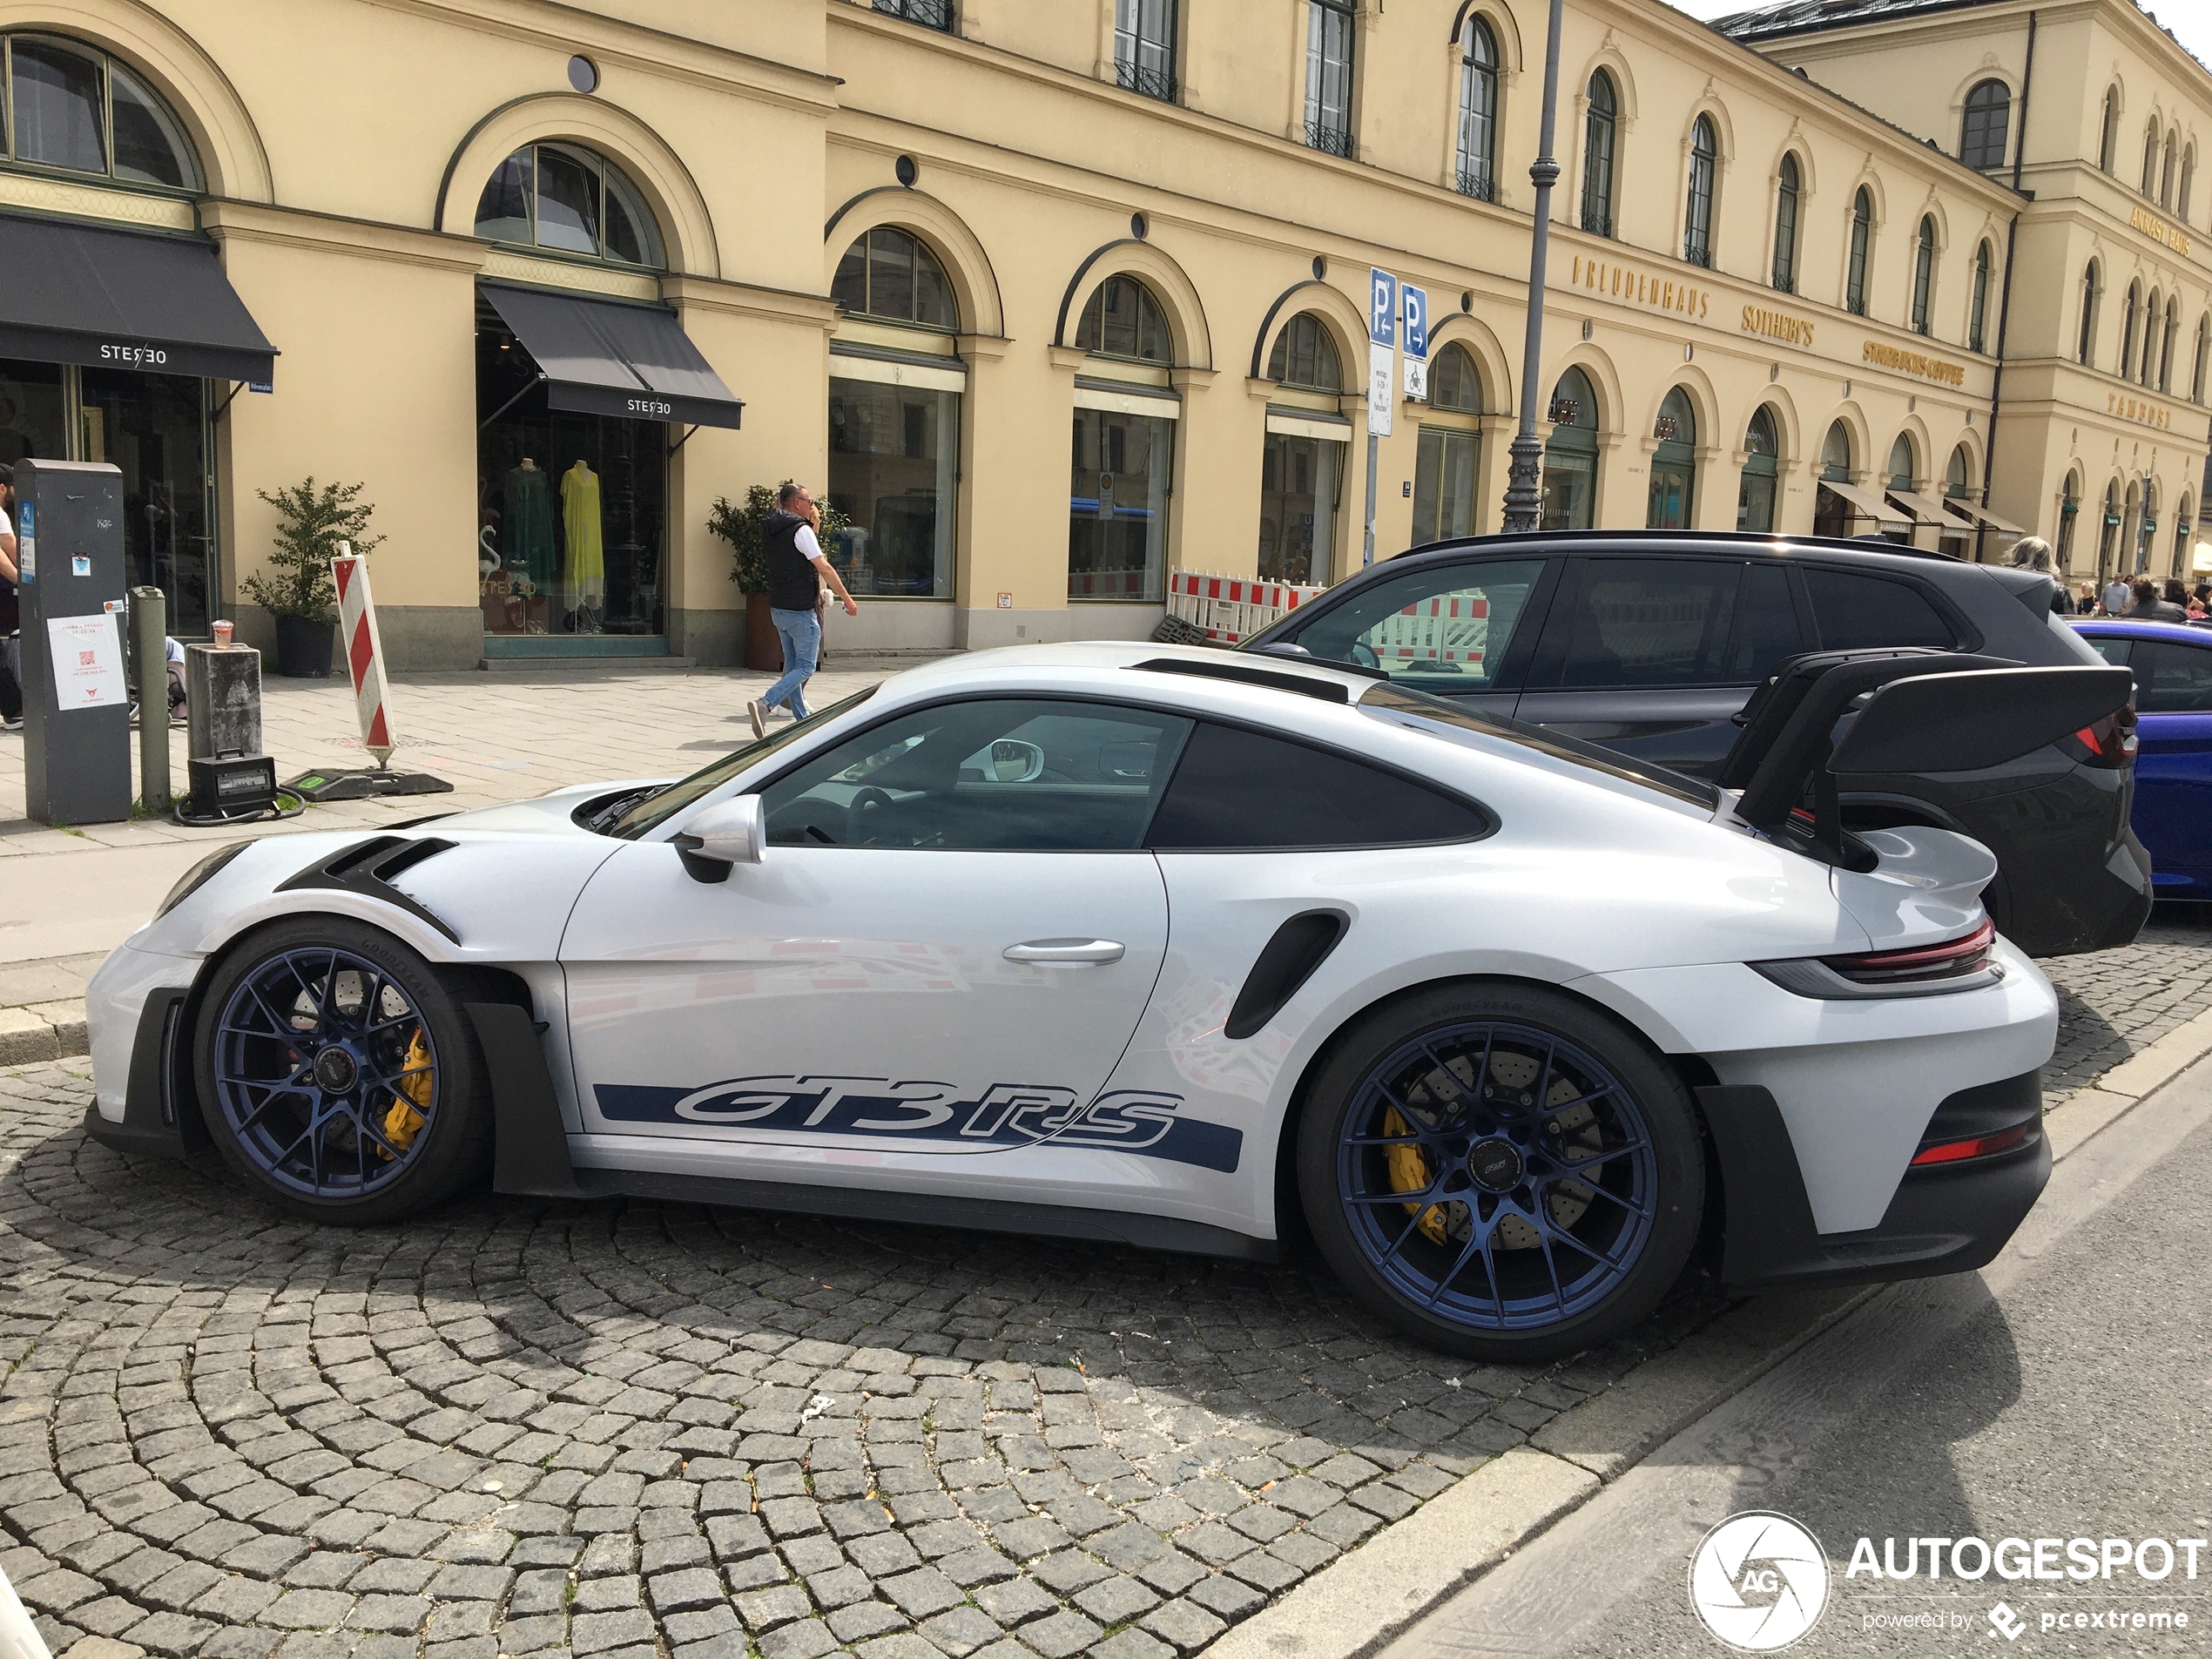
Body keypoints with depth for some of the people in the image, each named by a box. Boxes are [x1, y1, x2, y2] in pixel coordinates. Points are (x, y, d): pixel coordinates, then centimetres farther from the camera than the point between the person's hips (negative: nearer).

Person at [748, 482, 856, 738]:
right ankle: (765, 704, -19)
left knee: (793, 665, 14)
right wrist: (847, 599, -10)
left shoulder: (770, 531, 11)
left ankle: (802, 719, 17)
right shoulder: (801, 530, -13)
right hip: (801, 610, -8)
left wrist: (814, 527, 15)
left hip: (778, 608, 8)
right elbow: (824, 568, -15)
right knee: (805, 668, -4)